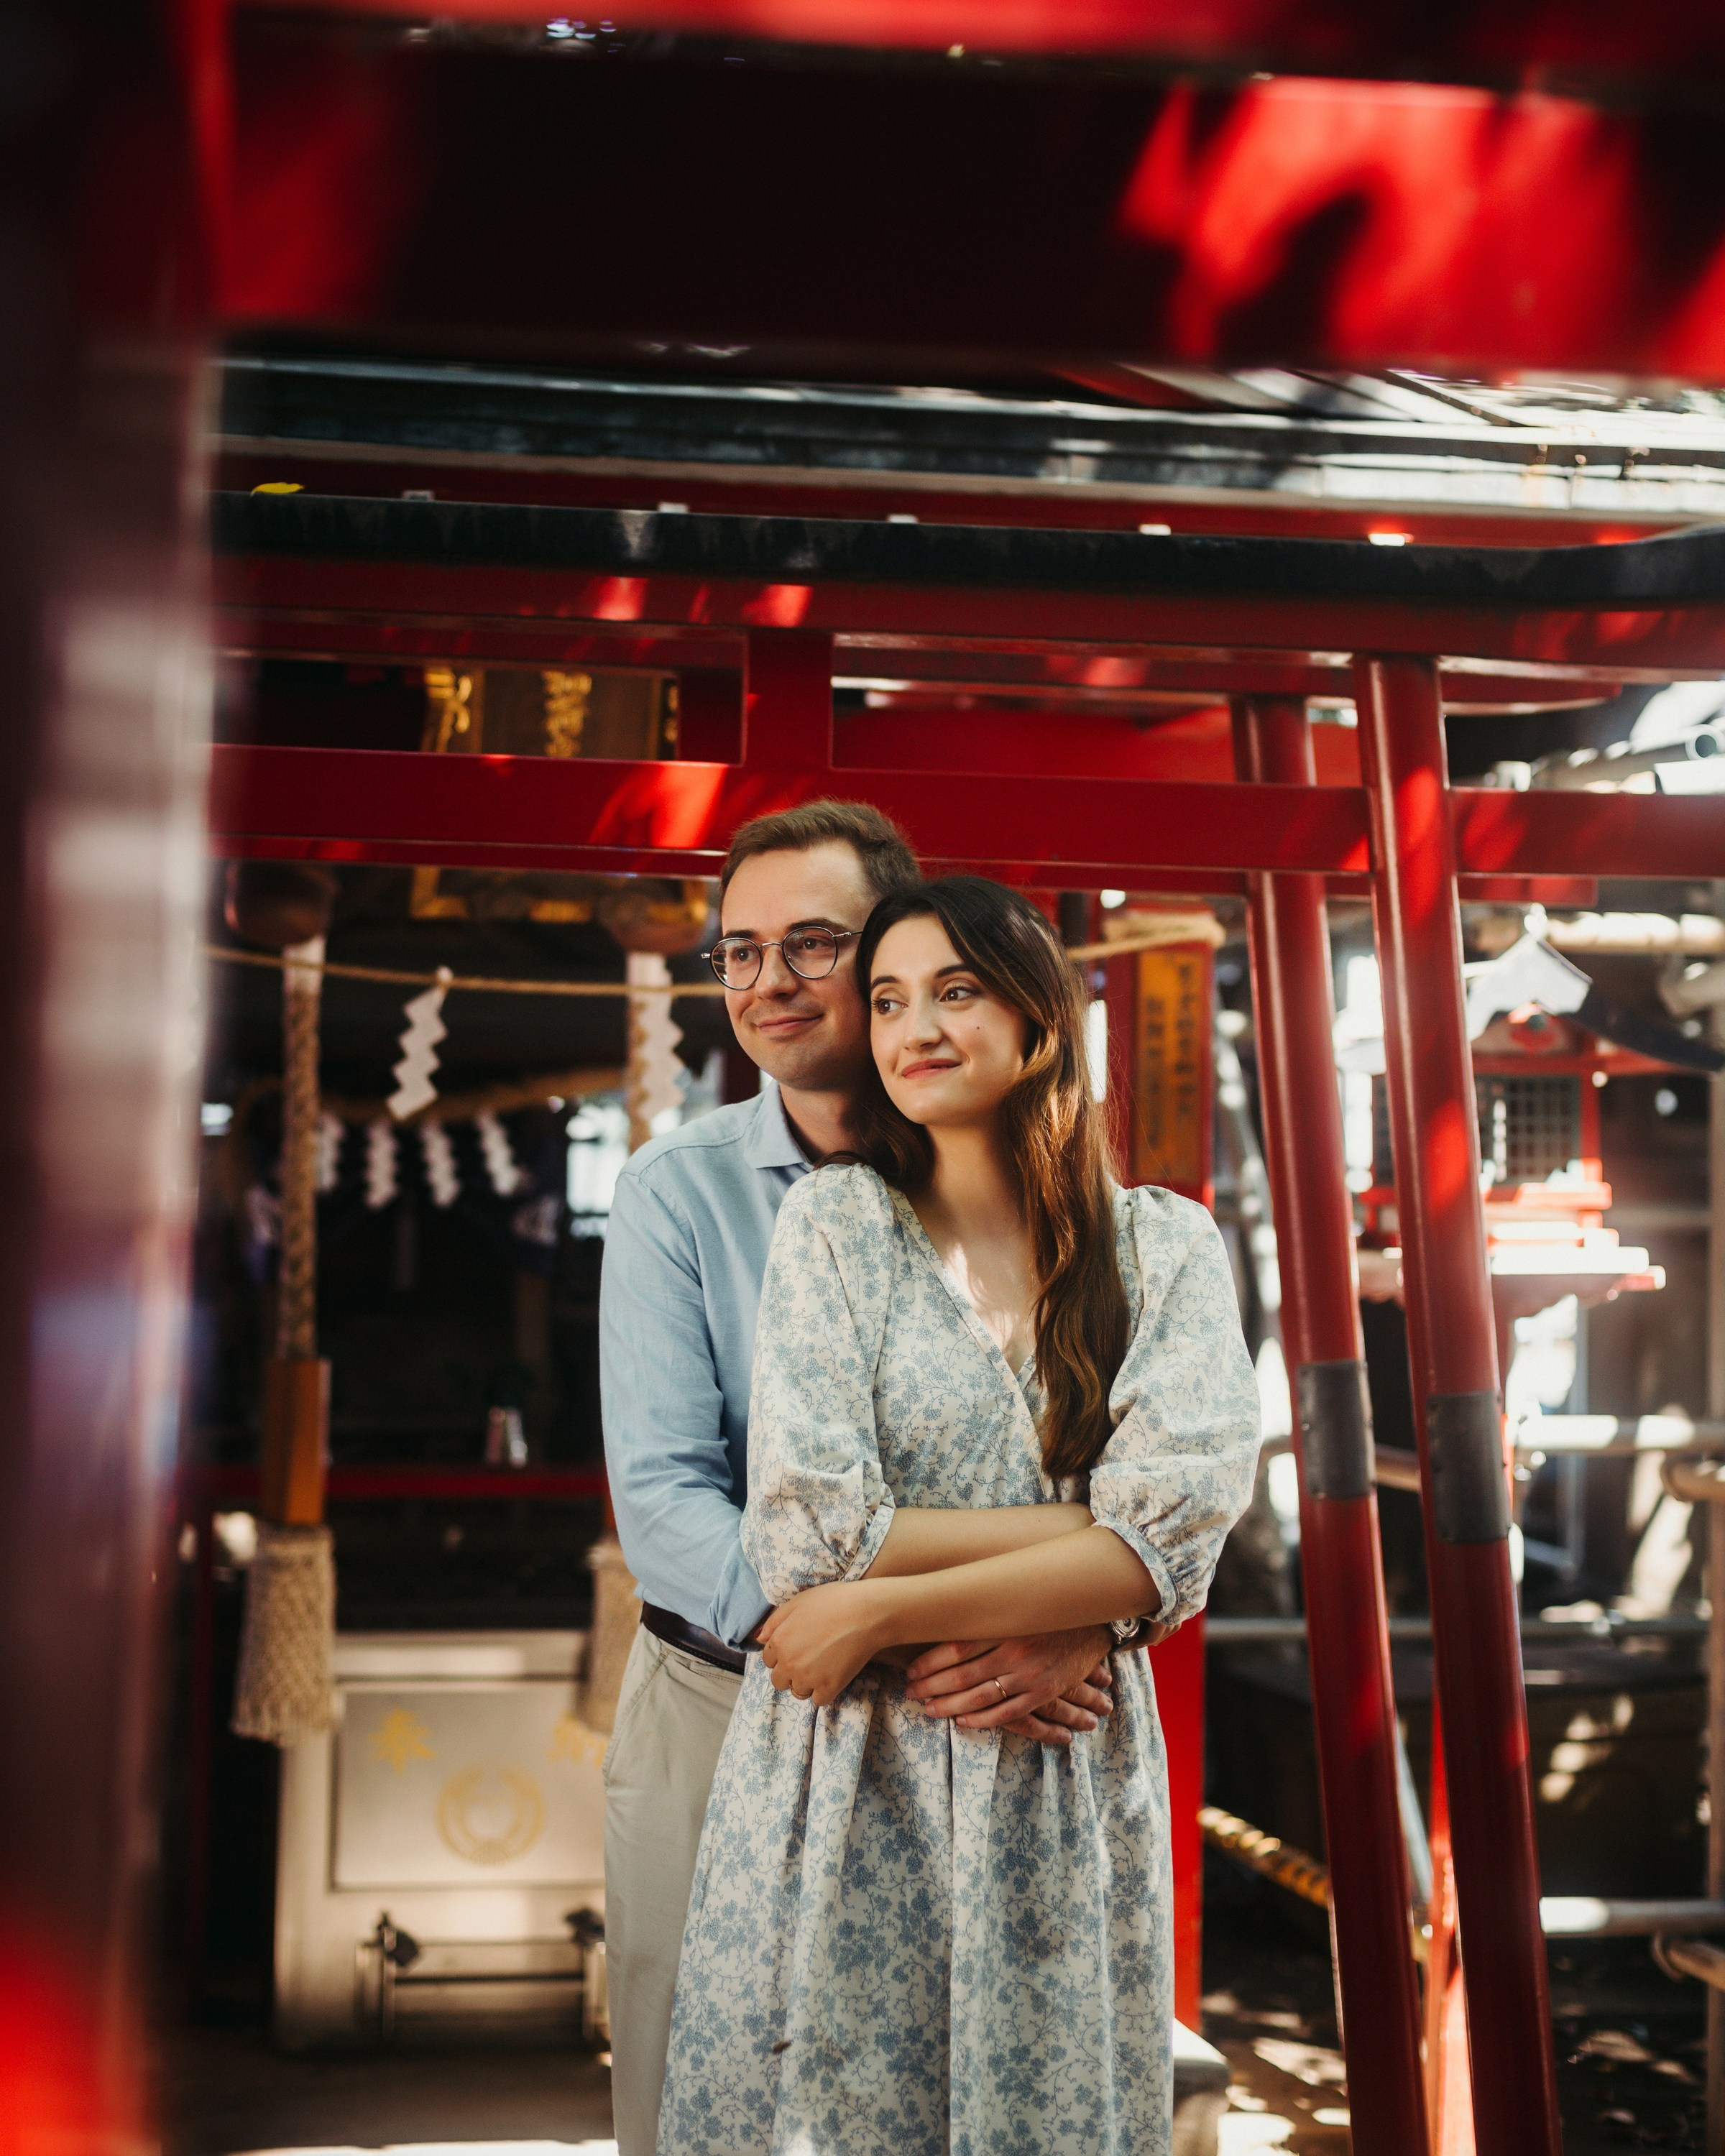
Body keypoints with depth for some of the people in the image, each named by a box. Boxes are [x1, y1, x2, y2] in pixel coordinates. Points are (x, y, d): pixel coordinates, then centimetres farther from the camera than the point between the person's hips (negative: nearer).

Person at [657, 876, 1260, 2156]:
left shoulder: (1167, 1247, 2)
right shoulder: (837, 1221, -1)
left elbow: (1172, 1548, -11)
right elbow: (810, 1536, -12)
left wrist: (888, 1612, -15)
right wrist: (1088, 1535, -12)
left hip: (1064, 1795, 1)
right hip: (843, 1784, -1)